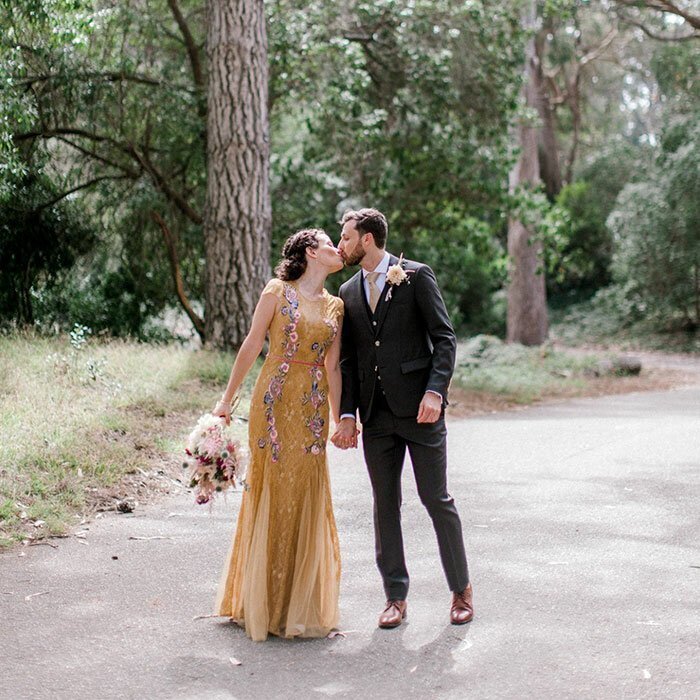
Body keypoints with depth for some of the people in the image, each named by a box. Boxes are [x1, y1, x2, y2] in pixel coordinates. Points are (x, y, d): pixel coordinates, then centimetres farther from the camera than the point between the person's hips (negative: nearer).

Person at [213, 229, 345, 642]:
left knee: (307, 496, 4)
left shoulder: (336, 306, 13)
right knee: (271, 492, 0)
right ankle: (263, 601, 12)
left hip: (312, 407, 4)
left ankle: (300, 603, 16)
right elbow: (252, 346, 0)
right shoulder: (278, 292, 0)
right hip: (275, 400, -4)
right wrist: (227, 399, 0)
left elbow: (332, 367, 13)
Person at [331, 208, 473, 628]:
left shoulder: (416, 277, -2)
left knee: (437, 500, 1)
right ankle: (396, 597, 15)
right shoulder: (349, 293, 13)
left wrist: (435, 390, -18)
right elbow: (348, 360, 13)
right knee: (386, 505, 7)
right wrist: (347, 415, 3)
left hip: (419, 409, -5)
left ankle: (462, 591, 16)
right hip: (376, 416, 5)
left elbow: (445, 338, -5)